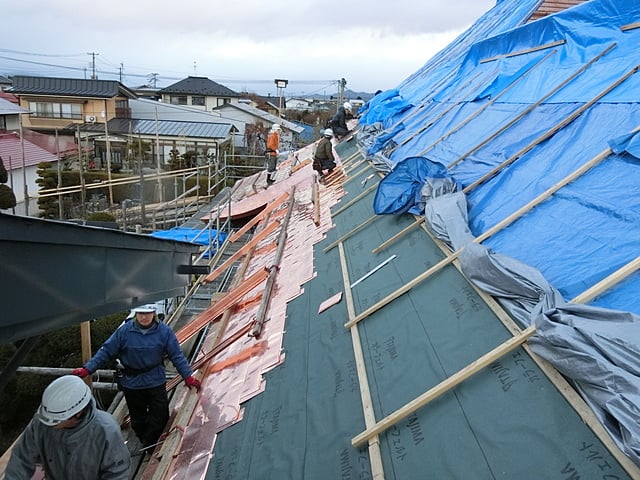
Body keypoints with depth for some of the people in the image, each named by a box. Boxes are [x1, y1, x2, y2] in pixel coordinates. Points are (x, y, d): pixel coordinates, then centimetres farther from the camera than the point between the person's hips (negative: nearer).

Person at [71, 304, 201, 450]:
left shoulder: (164, 331, -12)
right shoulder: (124, 331, -13)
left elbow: (176, 355, -7)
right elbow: (106, 351, -6)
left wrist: (188, 376, -9)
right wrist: (87, 369, -12)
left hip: (156, 382, 0)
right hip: (132, 382, 0)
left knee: (161, 416, 4)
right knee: (138, 418, 16)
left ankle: (148, 445, 29)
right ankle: (146, 443, 41)